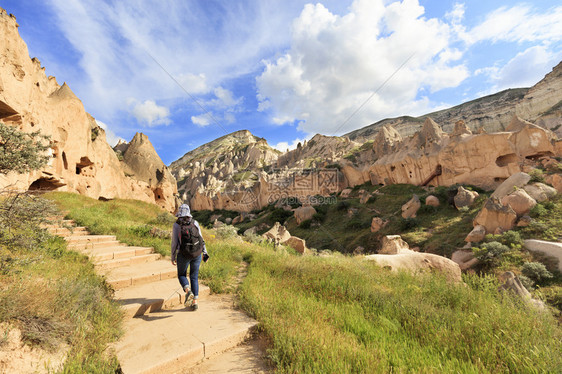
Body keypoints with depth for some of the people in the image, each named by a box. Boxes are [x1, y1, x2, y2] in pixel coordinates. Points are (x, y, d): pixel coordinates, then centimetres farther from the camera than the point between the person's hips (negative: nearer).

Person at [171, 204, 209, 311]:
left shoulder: (176, 225, -7)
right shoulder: (195, 223, 0)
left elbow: (175, 242, -8)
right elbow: (201, 239, 1)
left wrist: (173, 257, 3)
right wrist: (204, 253, 7)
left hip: (184, 255, -3)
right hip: (197, 254, 3)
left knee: (181, 275, 19)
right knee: (194, 277, 14)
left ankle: (188, 291, -9)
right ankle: (195, 302, 13)